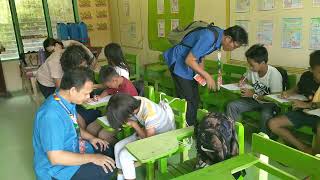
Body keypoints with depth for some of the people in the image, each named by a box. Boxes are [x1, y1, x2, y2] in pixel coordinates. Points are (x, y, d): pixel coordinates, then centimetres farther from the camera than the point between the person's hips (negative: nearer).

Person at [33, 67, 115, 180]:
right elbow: (55, 158, -32)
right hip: (57, 167, -9)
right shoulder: (51, 115, -33)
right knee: (106, 170, -20)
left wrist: (90, 138, 1)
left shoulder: (68, 100, -5)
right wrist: (92, 158, -26)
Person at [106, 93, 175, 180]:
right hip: (146, 133, 8)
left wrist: (134, 125, -15)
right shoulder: (135, 101, -16)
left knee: (124, 155, -16)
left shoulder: (150, 115, -36)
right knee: (118, 147, 0)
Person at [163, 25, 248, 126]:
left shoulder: (219, 35, -1)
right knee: (188, 101, -8)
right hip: (179, 63, -9)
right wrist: (207, 76, -21)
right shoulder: (209, 37, -30)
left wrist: (202, 74, 1)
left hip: (190, 64, 9)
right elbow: (189, 60, -27)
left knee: (195, 99, 12)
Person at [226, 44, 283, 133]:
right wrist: (242, 81, -6)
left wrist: (253, 95, -24)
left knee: (266, 115, -39)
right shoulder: (252, 70, -6)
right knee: (231, 106, -14)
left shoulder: (274, 74, -23)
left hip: (269, 103, -6)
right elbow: (245, 77, 19)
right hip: (255, 100, 6)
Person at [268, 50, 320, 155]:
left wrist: (307, 105, -23)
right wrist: (288, 93, 2)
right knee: (273, 124, -11)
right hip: (303, 112, 5)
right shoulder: (306, 77, 0)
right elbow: (297, 89, 21)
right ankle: (305, 149, -12)